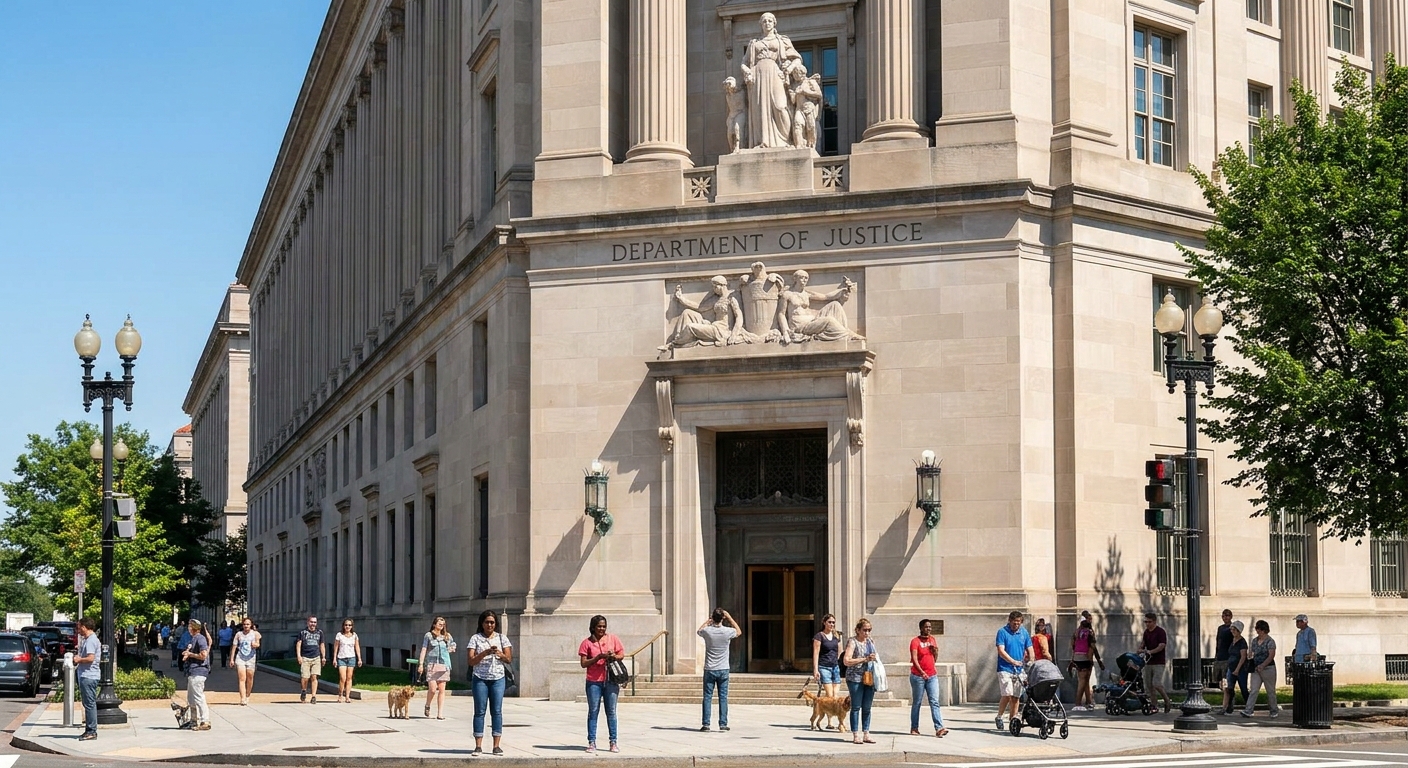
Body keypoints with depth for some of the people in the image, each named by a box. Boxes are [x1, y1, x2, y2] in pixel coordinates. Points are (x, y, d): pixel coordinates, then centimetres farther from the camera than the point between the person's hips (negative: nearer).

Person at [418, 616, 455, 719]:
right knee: (432, 689, -12)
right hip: (432, 664, -3)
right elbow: (423, 650, 2)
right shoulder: (428, 635, 5)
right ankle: (427, 706, 16)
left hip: (444, 665, 3)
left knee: (442, 690, 0)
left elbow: (452, 646, 27)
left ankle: (440, 713, 2)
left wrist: (452, 649, 3)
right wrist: (421, 664, -5)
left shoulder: (447, 636, 13)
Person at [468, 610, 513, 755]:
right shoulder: (476, 638, 3)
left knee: (497, 711, -1)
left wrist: (499, 653, -16)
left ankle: (496, 746, 1)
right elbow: (471, 661, -5)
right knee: (480, 711, -1)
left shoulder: (501, 638, 8)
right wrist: (485, 653, -19)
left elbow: (509, 659, 3)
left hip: (498, 679, 1)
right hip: (480, 679, -1)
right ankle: (478, 746, -1)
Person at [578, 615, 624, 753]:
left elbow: (622, 654, 12)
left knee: (611, 712, 4)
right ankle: (591, 742, 5)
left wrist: (614, 656, -10)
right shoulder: (587, 643, 0)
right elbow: (583, 663, -4)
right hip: (593, 681, -1)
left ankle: (613, 742, 9)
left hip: (611, 681, 1)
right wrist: (599, 657, -16)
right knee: (593, 712, 1)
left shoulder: (613, 639, 7)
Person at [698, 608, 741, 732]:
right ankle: (723, 724, 5)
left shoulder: (707, 631, -10)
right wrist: (729, 617, 15)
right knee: (723, 697, 5)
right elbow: (739, 631, 15)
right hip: (723, 670, 0)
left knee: (707, 697, 3)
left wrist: (708, 620, 20)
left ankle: (706, 724, 0)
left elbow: (699, 631, 16)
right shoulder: (727, 632, -10)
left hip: (709, 669, 0)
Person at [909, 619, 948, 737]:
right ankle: (914, 728, 12)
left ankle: (939, 728, -14)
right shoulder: (915, 641, -6)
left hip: (932, 676, 4)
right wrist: (921, 672, -30)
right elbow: (914, 659, -17)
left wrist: (935, 651, -3)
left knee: (934, 702, -5)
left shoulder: (933, 640, 12)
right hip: (918, 676, -4)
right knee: (916, 703, 4)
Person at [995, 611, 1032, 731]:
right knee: (1007, 695, -13)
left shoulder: (1024, 632, 9)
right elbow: (1001, 651, -13)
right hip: (1005, 668, -4)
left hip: (1019, 670, 4)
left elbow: (1029, 649, 11)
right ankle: (999, 717, 3)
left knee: (1016, 696, 5)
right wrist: (1013, 661, -25)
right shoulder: (1002, 632, -5)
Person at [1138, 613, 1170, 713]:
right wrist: (1141, 649, 3)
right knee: (1148, 686, 3)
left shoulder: (1160, 632, -10)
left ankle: (1166, 699, 9)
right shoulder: (1146, 632, 13)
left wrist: (1150, 652, -28)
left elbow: (1161, 646, -18)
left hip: (1159, 663, -7)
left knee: (1157, 684, -15)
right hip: (1148, 662, 7)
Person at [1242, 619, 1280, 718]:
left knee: (1270, 691, 5)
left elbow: (1271, 656, -18)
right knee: (1253, 690, -5)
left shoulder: (1270, 641, -9)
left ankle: (1274, 710, 20)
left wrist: (1262, 665, -29)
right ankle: (1248, 711, -12)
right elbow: (1250, 653, 17)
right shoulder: (1254, 640, 12)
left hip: (1268, 668, -5)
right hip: (1256, 669, 5)